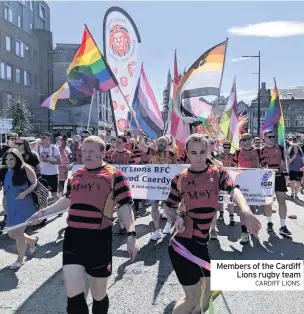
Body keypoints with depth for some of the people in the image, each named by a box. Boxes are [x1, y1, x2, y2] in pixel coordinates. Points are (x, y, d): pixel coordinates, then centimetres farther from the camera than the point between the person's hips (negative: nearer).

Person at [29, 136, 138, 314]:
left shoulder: (114, 175, -6)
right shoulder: (76, 174, 12)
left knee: (99, 294, 13)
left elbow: (125, 206, -9)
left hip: (98, 239, -4)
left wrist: (131, 234, -18)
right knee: (74, 295, -2)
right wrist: (43, 212, 24)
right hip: (73, 237, 4)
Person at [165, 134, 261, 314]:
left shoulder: (218, 173, -2)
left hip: (201, 242, 4)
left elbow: (234, 190, -22)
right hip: (183, 243, -4)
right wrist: (178, 218, -15)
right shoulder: (180, 179, -5)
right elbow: (170, 207, 6)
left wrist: (246, 212, -42)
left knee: (212, 288, 21)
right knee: (193, 298, 6)